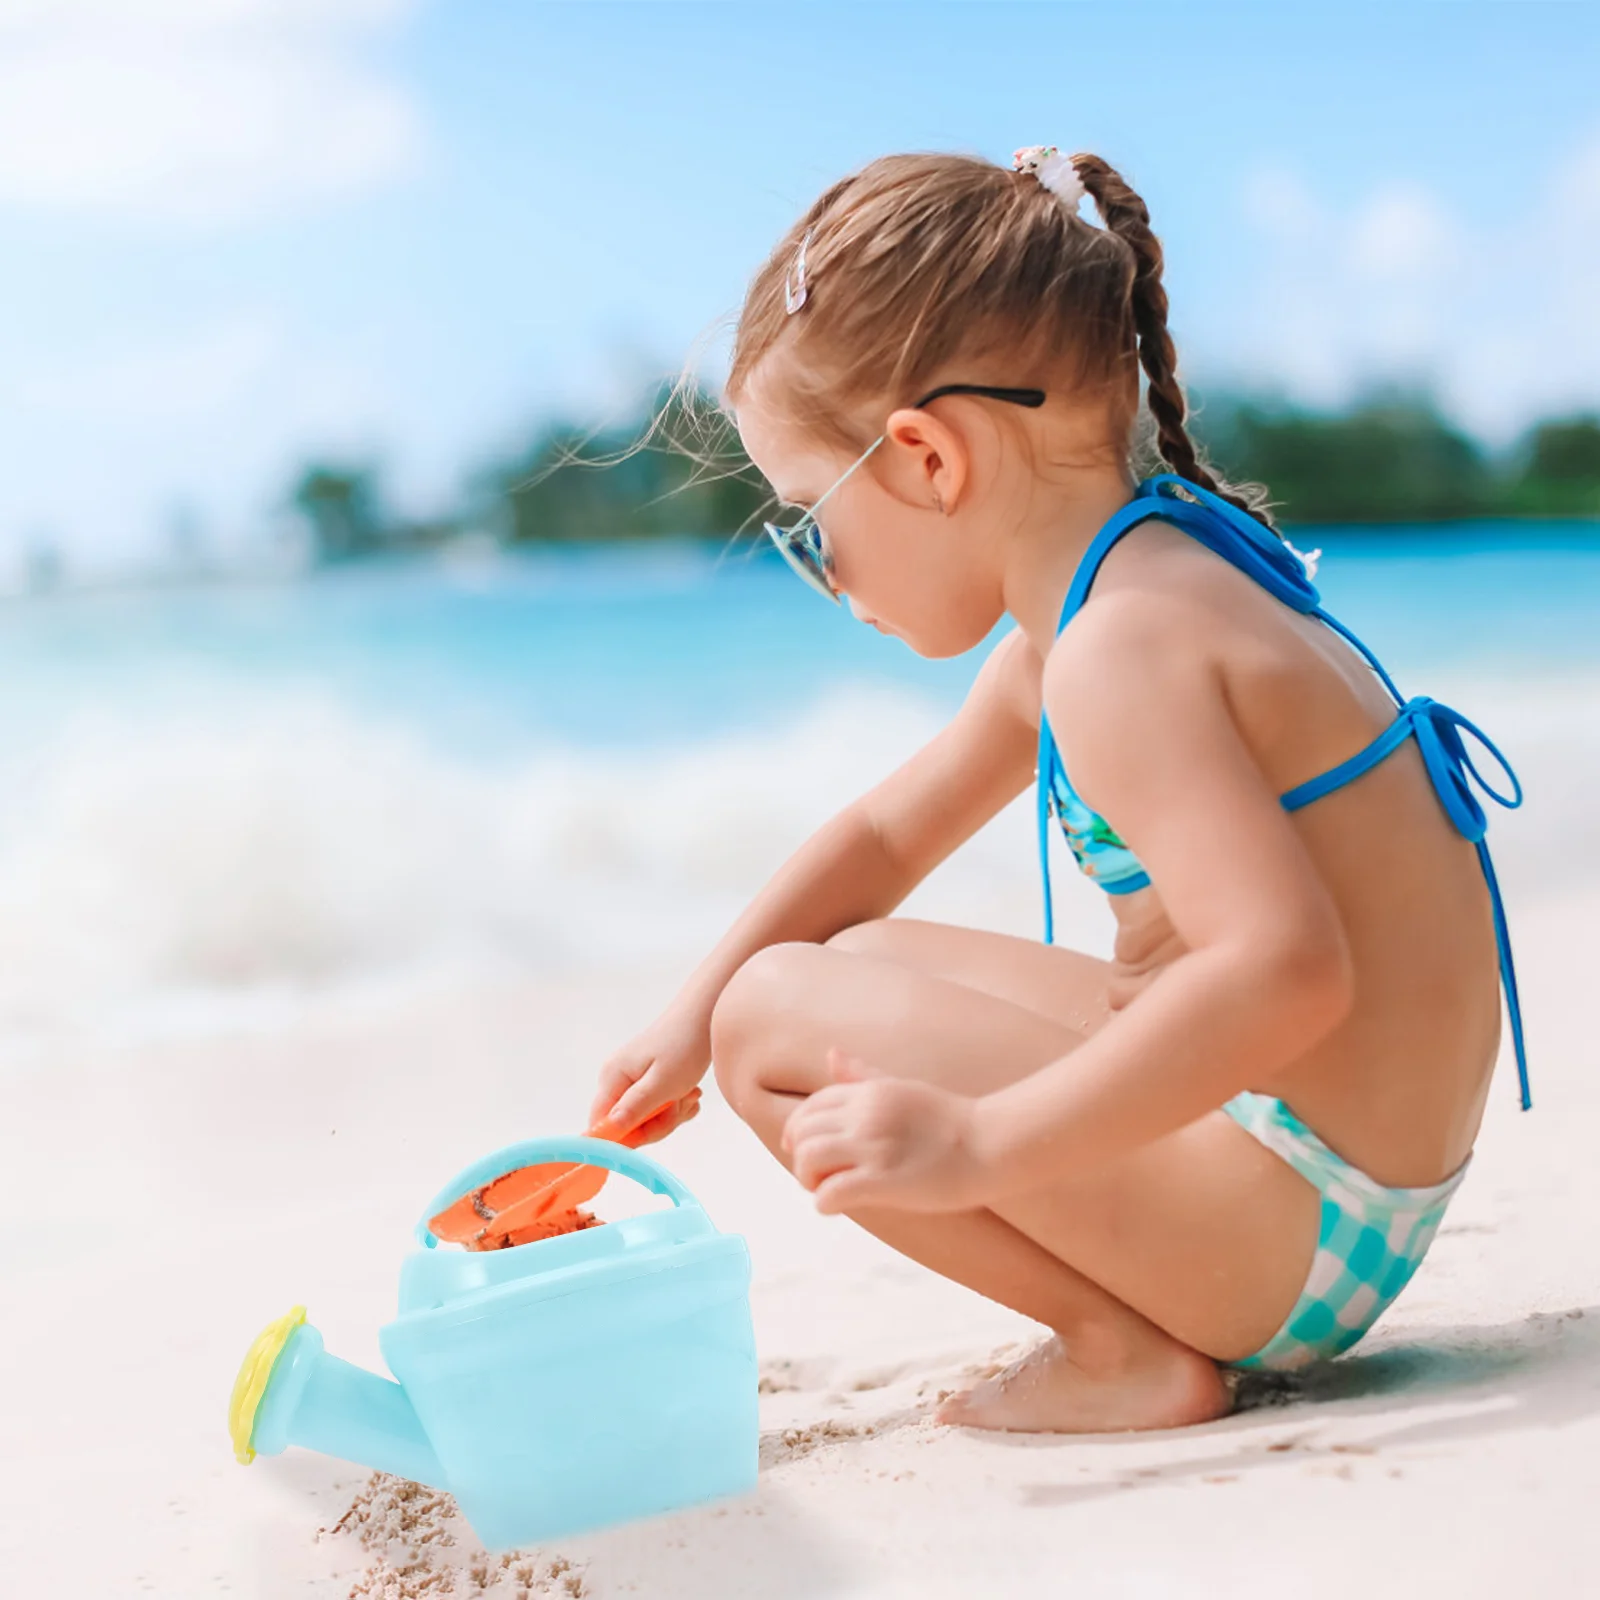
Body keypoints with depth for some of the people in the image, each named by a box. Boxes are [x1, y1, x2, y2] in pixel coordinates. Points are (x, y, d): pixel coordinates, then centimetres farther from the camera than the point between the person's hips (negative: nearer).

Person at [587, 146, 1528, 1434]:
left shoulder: (1120, 652, -22)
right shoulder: (1121, 596, 11)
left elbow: (1285, 969, -34)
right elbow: (887, 836, 21)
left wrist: (980, 1144, -33)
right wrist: (691, 1011, 19)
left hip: (1300, 1219, -10)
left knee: (781, 1017, -12)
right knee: (866, 966, 20)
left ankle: (1127, 1352, -7)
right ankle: (1137, 1318, 11)